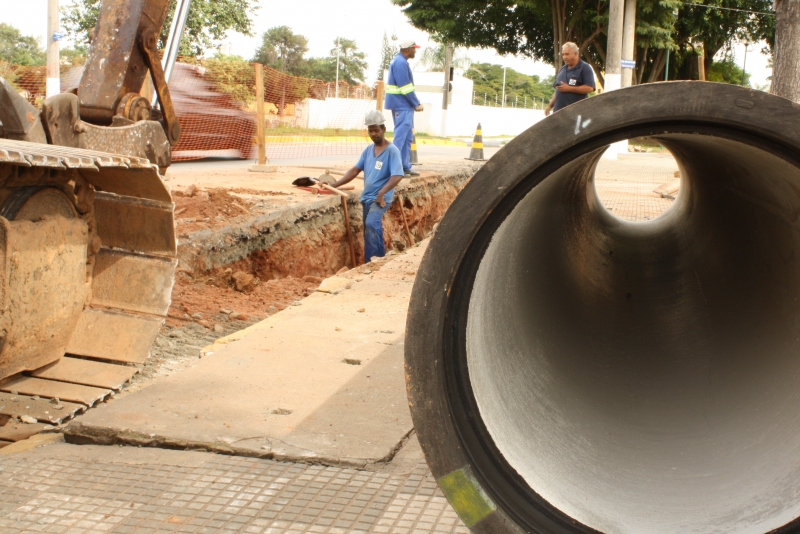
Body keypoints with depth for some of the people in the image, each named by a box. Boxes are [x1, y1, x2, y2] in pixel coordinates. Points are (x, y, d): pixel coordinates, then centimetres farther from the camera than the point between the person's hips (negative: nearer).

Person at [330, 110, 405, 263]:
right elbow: (355, 170, 11)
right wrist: (335, 184, 1)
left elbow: (397, 176, -20)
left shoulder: (392, 151, -9)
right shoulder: (368, 150, 11)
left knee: (371, 224, -26)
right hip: (366, 197, 7)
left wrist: (381, 193, -31)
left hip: (381, 198, -7)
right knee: (372, 231, 10)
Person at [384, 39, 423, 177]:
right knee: (401, 136, -9)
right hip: (402, 106, -10)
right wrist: (416, 104, -13)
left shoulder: (399, 61, 16)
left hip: (404, 106, 10)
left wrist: (415, 103, 13)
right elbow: (406, 88, -20)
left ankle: (405, 167, 18)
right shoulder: (401, 63, -16)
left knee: (407, 137, 14)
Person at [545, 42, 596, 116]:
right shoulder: (562, 69, 20)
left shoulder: (585, 68, -3)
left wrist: (569, 88, -15)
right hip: (559, 111, 7)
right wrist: (550, 106, 17)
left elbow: (589, 88, -14)